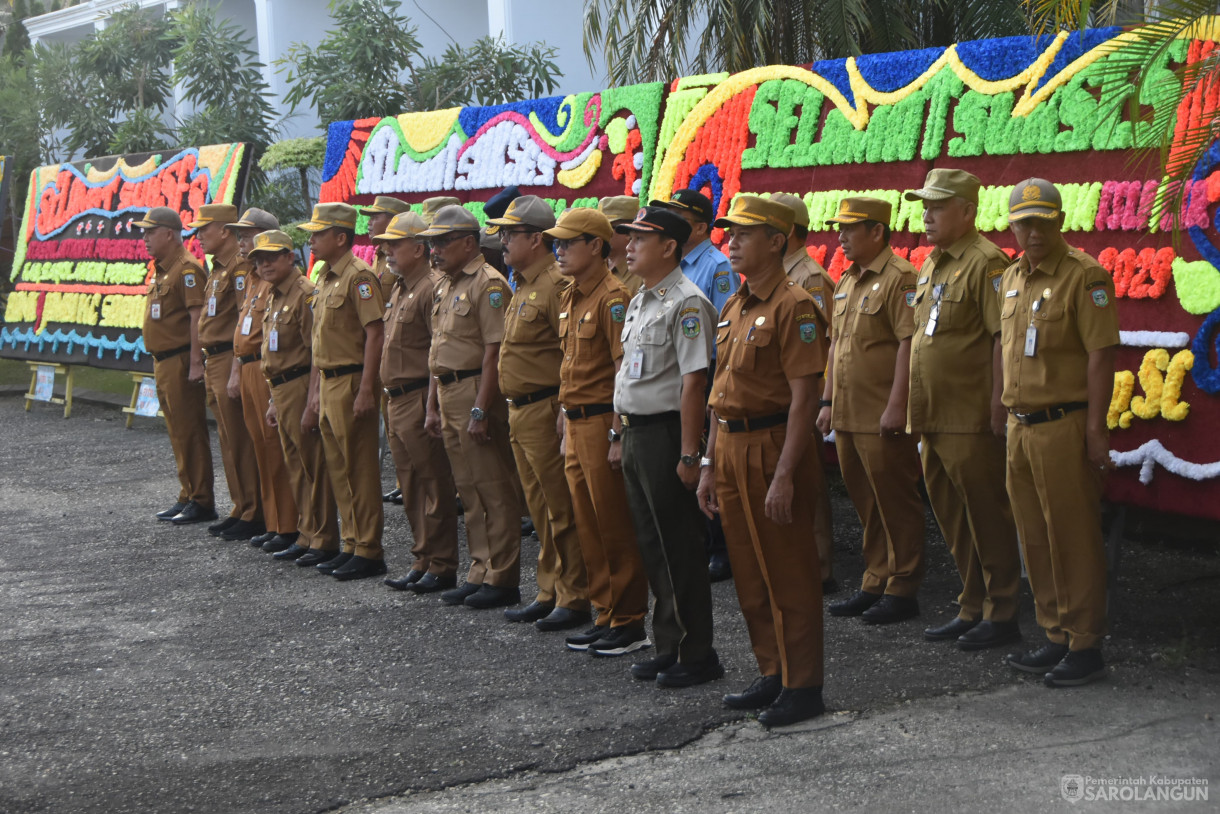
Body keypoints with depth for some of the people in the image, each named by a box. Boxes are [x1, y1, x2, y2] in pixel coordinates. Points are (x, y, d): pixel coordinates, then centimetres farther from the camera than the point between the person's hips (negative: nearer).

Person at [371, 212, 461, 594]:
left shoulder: (431, 289, -14)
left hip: (419, 400, -10)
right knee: (411, 487, 13)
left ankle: (442, 566, 2)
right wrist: (392, 398, 20)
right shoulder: (399, 289, 17)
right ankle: (422, 561, 21)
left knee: (434, 485, -3)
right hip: (396, 401, 10)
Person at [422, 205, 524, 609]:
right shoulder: (445, 286, 16)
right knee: (468, 487, 12)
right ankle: (481, 572, 19)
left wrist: (480, 411, -21)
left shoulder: (489, 284, -12)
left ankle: (502, 579, 0)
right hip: (448, 394, 9)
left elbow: (494, 352, -18)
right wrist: (433, 405, 17)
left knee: (494, 488, -4)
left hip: (477, 391, -9)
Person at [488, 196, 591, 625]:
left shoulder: (555, 285, -16)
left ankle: (574, 598, 4)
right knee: (540, 510, 15)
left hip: (545, 410, -10)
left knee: (561, 510, -3)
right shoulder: (523, 286, 16)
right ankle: (550, 592, 23)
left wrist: (566, 410, -22)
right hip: (520, 412, 10)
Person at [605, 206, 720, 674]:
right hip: (635, 434, 9)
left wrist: (689, 454, -21)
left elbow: (694, 381, -19)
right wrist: (622, 432, 17)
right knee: (651, 545, 13)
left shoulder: (686, 303, -14)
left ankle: (696, 655, 6)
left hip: (665, 433, -9)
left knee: (678, 547, -3)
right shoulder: (639, 301, 15)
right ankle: (669, 646, 23)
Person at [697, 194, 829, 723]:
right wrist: (709, 465, 15)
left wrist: (784, 476, -22)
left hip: (771, 447, -9)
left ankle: (803, 687, 7)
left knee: (789, 575, -1)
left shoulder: (794, 307, -13)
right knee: (750, 577, 14)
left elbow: (803, 398, -18)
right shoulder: (733, 308, 15)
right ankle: (772, 675, 25)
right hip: (731, 448, 9)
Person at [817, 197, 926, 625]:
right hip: (848, 415, 9)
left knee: (896, 505, -1)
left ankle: (902, 589, 7)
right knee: (866, 505, 14)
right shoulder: (847, 281, 16)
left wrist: (895, 406, -22)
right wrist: (827, 401, 18)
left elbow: (909, 344, -19)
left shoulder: (899, 278, -13)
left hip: (884, 418, -9)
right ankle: (875, 584, 23)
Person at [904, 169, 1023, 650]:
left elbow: (1003, 337, -18)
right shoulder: (931, 266, 17)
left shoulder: (985, 263, -12)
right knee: (953, 520, 14)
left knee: (986, 517, -1)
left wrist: (998, 406, -21)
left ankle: (1001, 614, 7)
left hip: (971, 423, -9)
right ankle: (972, 608, 24)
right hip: (934, 421, 9)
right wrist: (913, 408, 20)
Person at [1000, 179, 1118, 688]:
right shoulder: (1011, 279, 14)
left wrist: (1096, 430, -18)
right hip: (1021, 426, 8)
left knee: (1073, 540, -3)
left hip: (1064, 426, -8)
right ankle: (1056, 638, 21)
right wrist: (1008, 415, 17)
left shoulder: (1084, 276, -10)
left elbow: (1101, 356, -14)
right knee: (1035, 539, 12)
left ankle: (1085, 648, 5)